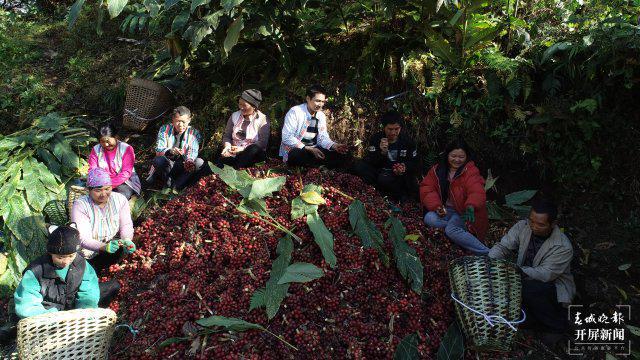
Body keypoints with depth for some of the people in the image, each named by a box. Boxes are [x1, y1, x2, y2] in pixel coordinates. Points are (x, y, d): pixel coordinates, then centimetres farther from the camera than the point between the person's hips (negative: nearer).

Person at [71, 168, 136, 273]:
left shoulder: (120, 199, -4)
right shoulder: (80, 205, -16)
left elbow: (126, 225, -6)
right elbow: (83, 239, -24)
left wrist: (127, 240, -30)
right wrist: (104, 247, -44)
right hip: (87, 254, -4)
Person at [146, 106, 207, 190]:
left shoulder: (194, 133, -4)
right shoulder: (164, 129, -5)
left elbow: (193, 151, -16)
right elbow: (158, 150, -15)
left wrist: (189, 161, -41)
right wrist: (170, 151, -39)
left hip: (183, 166, 1)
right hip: (167, 164, -1)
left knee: (199, 163, -27)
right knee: (158, 160, -33)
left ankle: (176, 186, -22)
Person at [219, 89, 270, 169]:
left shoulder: (262, 119, -2)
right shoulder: (234, 116, 11)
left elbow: (262, 143, -11)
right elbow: (227, 135, 10)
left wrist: (243, 149, -22)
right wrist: (227, 146, -13)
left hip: (253, 154, -3)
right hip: (233, 153, 3)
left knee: (255, 149, -36)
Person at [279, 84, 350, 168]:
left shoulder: (321, 116, 6)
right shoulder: (295, 112, -13)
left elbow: (323, 138, 7)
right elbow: (287, 138, -19)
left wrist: (334, 146, -15)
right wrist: (309, 149, -24)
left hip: (313, 150, 6)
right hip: (293, 151, -6)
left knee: (343, 157, -10)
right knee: (300, 155, -41)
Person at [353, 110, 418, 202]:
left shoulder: (407, 140, -4)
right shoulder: (376, 139, -5)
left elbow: (415, 163, 3)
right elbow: (369, 162, -13)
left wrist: (405, 167, -20)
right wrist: (382, 152, -32)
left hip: (400, 175, -3)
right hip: (381, 172, 3)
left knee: (384, 179, -36)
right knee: (359, 166, -20)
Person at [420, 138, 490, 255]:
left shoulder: (470, 172, -10)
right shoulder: (437, 170, 3)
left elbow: (477, 192, -27)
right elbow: (426, 189, -1)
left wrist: (471, 206, -50)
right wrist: (437, 206, -18)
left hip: (463, 211, -4)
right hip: (445, 210, 4)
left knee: (451, 229, -32)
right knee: (429, 218, -26)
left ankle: (486, 254, -24)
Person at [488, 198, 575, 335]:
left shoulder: (563, 247, -24)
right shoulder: (522, 227, -10)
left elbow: (546, 274, -28)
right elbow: (503, 246, -9)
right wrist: (490, 261, -30)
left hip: (554, 285, -4)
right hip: (525, 281, 5)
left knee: (530, 289, -35)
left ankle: (556, 325, -7)